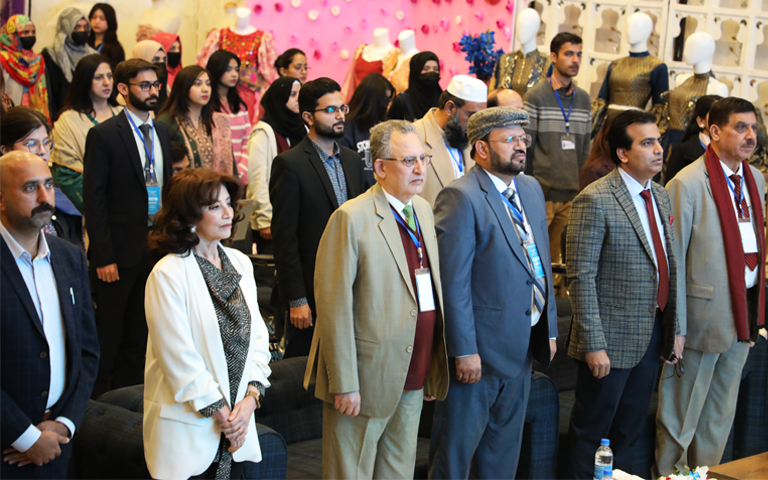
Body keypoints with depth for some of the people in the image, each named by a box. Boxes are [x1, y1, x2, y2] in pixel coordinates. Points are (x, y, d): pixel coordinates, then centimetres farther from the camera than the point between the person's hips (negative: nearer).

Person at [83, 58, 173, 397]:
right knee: (108, 334, 2)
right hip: (120, 251, -6)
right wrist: (103, 257, -17)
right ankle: (95, 402, 14)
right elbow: (94, 200, -12)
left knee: (139, 334, 14)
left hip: (156, 249, 6)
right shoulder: (104, 135, -9)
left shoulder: (162, 133, 11)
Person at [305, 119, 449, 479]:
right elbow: (334, 307, -17)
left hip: (414, 380, 7)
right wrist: (344, 383, -18)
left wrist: (434, 367, 11)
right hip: (368, 379, -7)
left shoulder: (423, 210, 9)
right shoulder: (351, 219, -15)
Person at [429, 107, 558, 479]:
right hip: (480, 348, -8)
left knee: (504, 450, 19)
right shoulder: (461, 198, -16)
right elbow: (453, 281, -19)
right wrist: (464, 351, -21)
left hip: (522, 347, 8)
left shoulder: (531, 189, 10)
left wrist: (549, 329, 13)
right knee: (456, 448, 4)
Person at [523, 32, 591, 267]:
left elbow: (585, 148, 17)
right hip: (541, 193, -4)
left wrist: (583, 188, 13)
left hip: (572, 194, 4)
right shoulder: (536, 96, -2)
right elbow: (525, 148, -3)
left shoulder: (583, 98, 14)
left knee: (558, 257, 6)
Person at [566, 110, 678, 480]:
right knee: (592, 430, 8)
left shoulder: (661, 196, 9)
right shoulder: (594, 200, -16)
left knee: (630, 430, 18)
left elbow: (669, 268, 13)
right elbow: (581, 278, -17)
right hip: (613, 338, -7)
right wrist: (594, 344, -20)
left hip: (653, 335, 7)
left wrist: (675, 329, 11)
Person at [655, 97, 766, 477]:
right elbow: (672, 261, -14)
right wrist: (676, 326, -16)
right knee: (682, 412, 4)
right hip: (704, 313, -7)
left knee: (721, 415, 17)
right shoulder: (687, 185, -14)